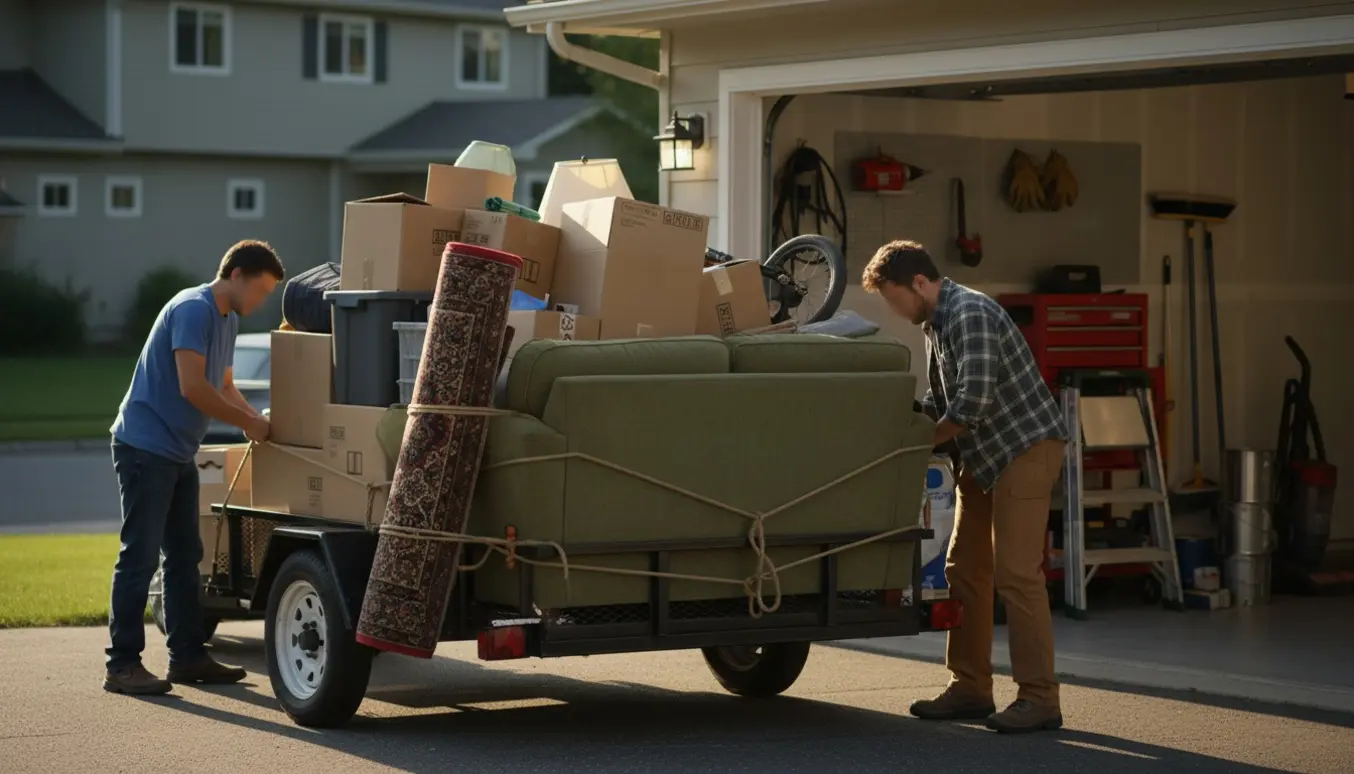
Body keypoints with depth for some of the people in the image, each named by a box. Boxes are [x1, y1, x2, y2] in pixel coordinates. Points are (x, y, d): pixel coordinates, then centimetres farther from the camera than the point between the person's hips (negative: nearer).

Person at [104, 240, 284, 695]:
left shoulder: (227, 320, 14)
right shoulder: (193, 309, -17)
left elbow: (223, 387, 22)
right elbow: (192, 387, -24)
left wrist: (257, 420, 5)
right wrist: (248, 423, -14)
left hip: (177, 454, 10)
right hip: (145, 447, -10)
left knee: (185, 556, 13)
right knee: (140, 557, -9)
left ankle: (188, 656, 20)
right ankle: (122, 665, -6)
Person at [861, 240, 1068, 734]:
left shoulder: (969, 314, -20)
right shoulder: (935, 324, 12)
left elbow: (973, 401, -28)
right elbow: (939, 399, 21)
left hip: (1026, 448, -10)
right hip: (983, 457, 10)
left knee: (1016, 573, -12)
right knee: (964, 570, 10)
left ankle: (1039, 699, -9)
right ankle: (970, 689, 17)